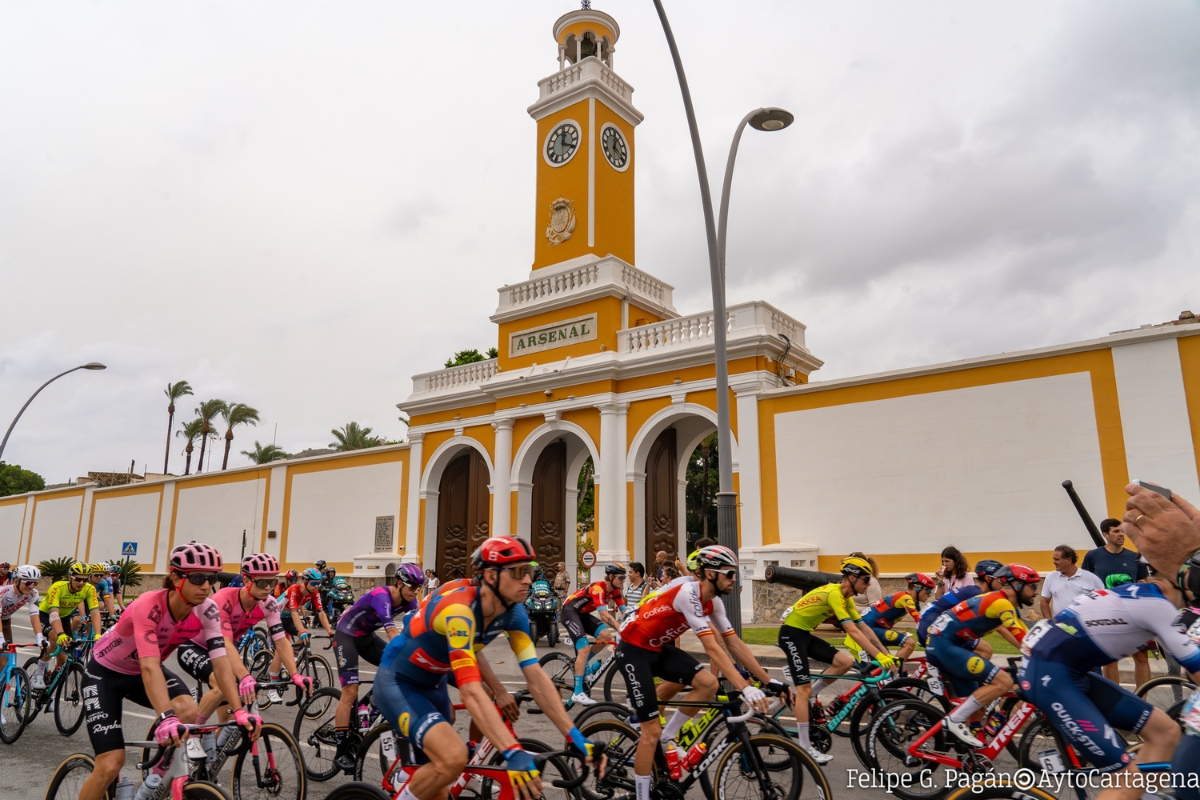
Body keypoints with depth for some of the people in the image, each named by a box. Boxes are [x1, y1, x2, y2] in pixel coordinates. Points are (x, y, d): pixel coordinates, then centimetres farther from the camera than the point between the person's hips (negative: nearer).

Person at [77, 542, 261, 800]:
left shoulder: (206, 610, -21)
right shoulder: (148, 606, -36)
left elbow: (220, 662, -25)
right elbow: (149, 667, -46)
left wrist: (239, 711, -36)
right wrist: (165, 718, -58)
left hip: (139, 673, 4)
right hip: (105, 673, -4)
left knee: (188, 711, -25)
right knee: (111, 766, -13)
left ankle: (157, 778, 1)